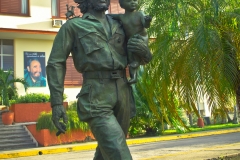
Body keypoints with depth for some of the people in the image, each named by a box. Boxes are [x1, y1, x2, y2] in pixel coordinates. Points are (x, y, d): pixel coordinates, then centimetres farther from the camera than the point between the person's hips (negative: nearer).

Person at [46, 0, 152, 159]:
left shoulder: (118, 26, 20)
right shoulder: (73, 26, 8)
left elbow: (143, 59, 26)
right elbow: (56, 63, 3)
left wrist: (144, 51, 0)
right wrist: (57, 102, -7)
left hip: (123, 93, 5)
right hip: (96, 97, -5)